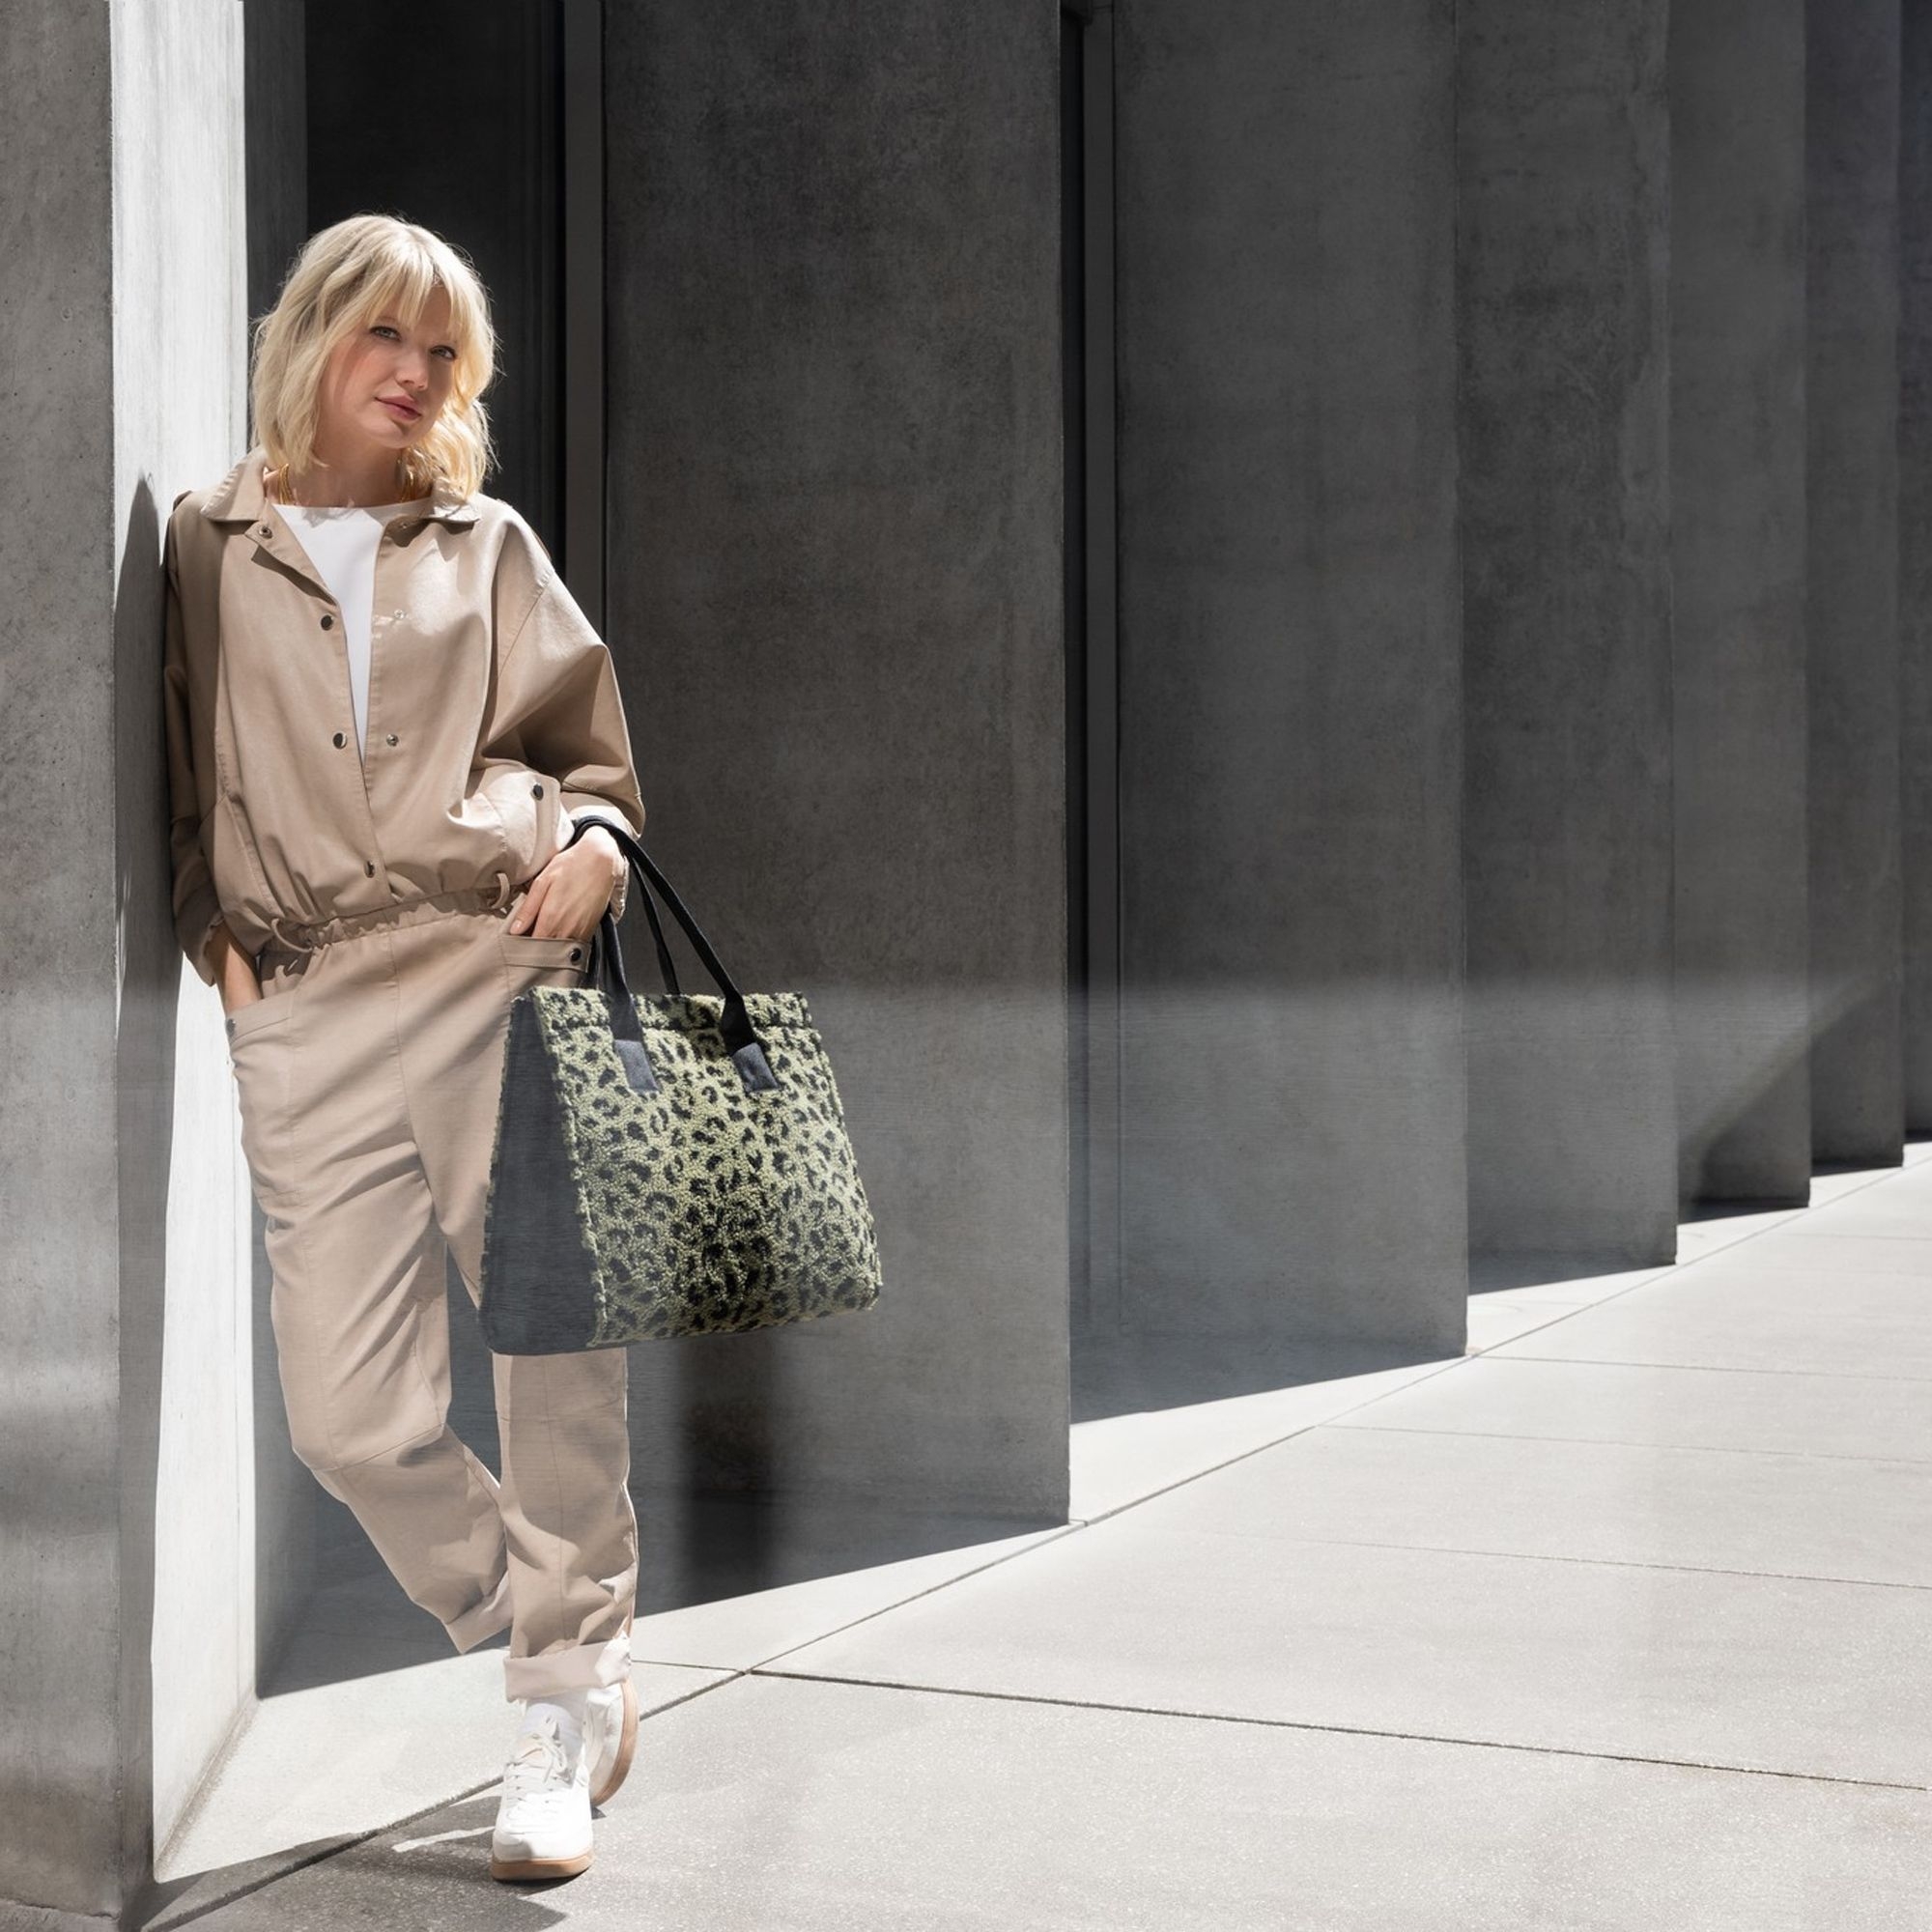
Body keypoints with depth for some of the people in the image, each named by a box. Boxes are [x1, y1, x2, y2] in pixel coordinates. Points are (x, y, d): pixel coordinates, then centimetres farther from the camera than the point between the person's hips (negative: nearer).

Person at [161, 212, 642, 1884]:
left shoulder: (487, 546, 16)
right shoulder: (208, 548, 15)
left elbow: (591, 755, 17)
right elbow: (177, 778, 18)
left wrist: (593, 848, -4)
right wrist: (213, 930, 3)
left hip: (503, 975, 0)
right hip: (309, 1017, 1)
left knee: (559, 1360, -3)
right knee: (350, 1414, -4)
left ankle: (562, 1715, 14)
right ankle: (578, 1662, 17)